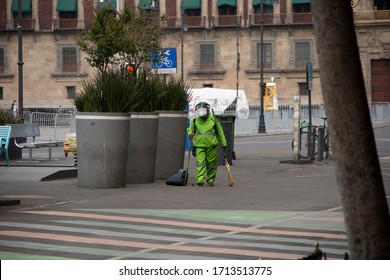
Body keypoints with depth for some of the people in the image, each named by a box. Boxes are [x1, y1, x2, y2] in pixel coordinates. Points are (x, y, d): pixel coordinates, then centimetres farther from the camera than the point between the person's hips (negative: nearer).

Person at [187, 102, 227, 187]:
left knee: (211, 164, 6)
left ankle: (210, 180, 21)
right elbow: (190, 129, 24)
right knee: (200, 163, -9)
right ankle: (200, 181, -13)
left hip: (211, 145, -1)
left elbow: (220, 132, 9)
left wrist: (223, 144, 10)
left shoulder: (213, 120, 1)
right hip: (200, 145, 1)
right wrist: (190, 134, -1)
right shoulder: (195, 121, 6)